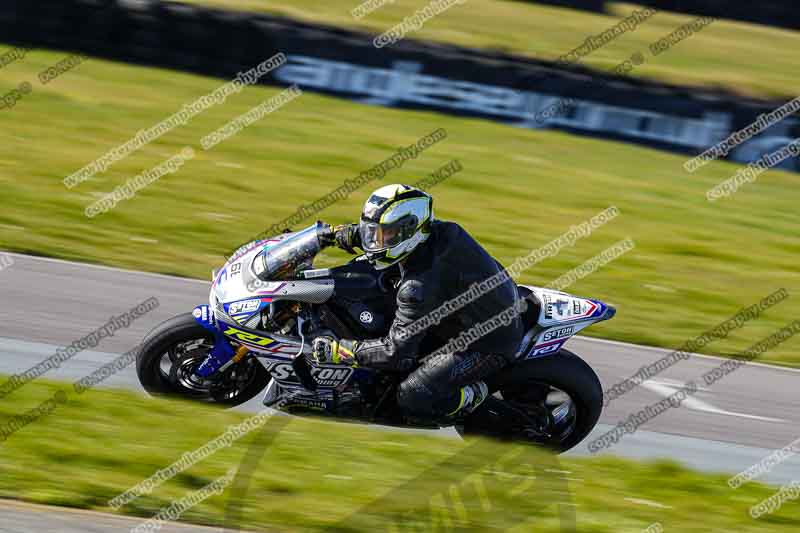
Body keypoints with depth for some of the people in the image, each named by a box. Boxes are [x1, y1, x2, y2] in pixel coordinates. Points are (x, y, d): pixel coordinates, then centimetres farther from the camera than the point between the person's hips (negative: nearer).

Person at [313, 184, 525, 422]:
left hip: (487, 346, -9)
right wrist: (353, 233, 7)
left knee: (411, 398, -17)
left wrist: (338, 351, -22)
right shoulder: (442, 232, -11)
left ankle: (474, 395, 4)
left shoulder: (420, 286, -33)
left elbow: (398, 353, -28)